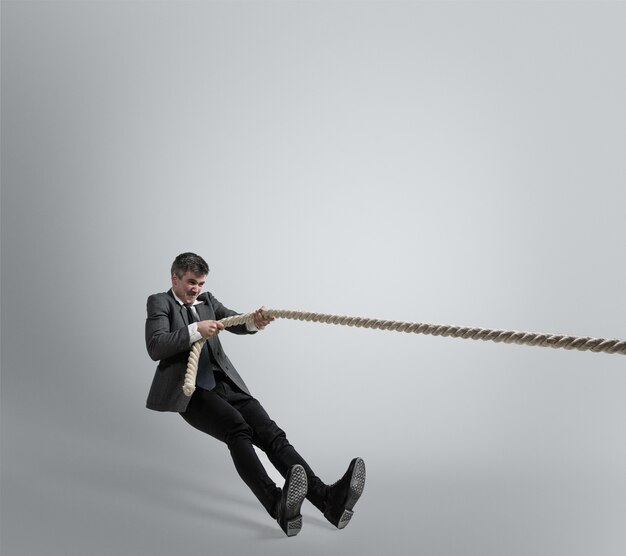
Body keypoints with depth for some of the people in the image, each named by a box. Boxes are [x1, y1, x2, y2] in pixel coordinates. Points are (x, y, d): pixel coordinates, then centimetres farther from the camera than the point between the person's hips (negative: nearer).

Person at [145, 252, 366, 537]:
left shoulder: (207, 300, 21)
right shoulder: (159, 302, 8)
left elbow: (236, 323, 2)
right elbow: (155, 347, -9)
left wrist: (254, 322, -22)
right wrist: (195, 330, -21)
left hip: (226, 384, 5)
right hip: (192, 391, -4)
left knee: (271, 432, -17)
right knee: (238, 428, -32)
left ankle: (327, 498, -31)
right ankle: (278, 505, -48)